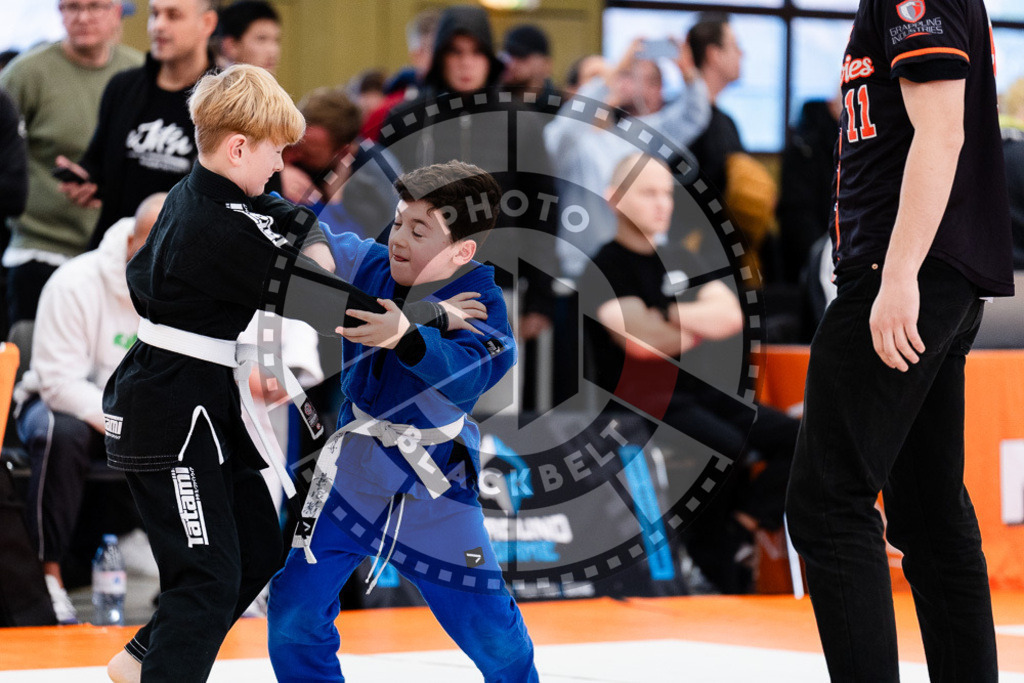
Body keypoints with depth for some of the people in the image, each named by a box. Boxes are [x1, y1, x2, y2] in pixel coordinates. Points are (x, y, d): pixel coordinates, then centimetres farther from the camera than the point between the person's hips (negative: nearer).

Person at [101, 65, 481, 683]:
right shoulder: (219, 231, -23)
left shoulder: (198, 195, 6)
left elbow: (279, 214, 23)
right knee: (210, 579, -12)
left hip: (210, 407, 10)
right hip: (171, 419, -10)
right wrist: (432, 317, -14)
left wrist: (308, 237, 0)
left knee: (259, 554, 18)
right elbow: (317, 299, -21)